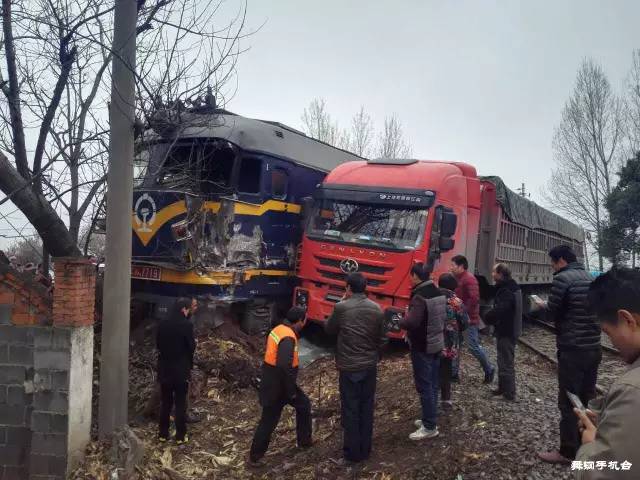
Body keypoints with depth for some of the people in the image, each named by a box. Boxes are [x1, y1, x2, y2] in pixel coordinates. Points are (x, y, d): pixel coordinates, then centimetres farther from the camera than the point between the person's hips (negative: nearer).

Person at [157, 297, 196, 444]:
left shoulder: (162, 324, 0)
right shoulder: (186, 325, -16)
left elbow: (158, 344, 8)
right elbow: (191, 347, -12)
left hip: (164, 368, 5)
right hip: (181, 369, -4)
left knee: (165, 403, 14)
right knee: (180, 403, 5)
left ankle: (163, 434, 20)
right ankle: (180, 436, 11)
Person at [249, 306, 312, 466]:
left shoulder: (279, 329, 5)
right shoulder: (288, 338, -25)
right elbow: (284, 367, -33)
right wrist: (291, 391, -21)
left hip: (273, 381, 9)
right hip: (278, 385, -9)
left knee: (304, 405, 20)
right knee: (269, 421, 6)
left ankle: (304, 441, 32)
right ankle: (255, 456, 21)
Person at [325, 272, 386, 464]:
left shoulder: (341, 307, -14)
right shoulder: (376, 309, -2)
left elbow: (329, 329, 3)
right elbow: (381, 339, 5)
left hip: (349, 366, -4)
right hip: (370, 365, 4)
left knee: (350, 409, 7)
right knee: (366, 407, 15)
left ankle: (353, 452, 16)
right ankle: (365, 449, 26)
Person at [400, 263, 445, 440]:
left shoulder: (420, 297, -23)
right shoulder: (439, 293, 6)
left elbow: (411, 323, -34)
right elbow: (443, 317, 13)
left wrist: (402, 320, -15)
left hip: (422, 347, -9)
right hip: (437, 344, 9)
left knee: (424, 387, -1)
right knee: (432, 385, 16)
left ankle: (430, 427, 5)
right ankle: (430, 419, 27)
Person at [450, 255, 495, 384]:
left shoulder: (469, 279, -18)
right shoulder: (458, 278, 12)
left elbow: (474, 299, -27)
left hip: (469, 320, -9)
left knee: (473, 346, -1)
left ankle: (489, 369, 19)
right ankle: (453, 372, 19)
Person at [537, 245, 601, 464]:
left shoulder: (562, 278, -13)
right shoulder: (590, 278, 11)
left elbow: (552, 312, -11)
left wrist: (544, 305, 10)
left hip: (573, 350, -8)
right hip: (593, 348, 8)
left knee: (568, 402, 2)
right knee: (587, 399, 17)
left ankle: (568, 451, 10)